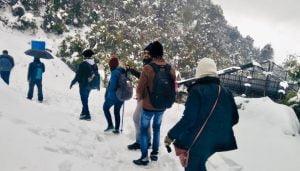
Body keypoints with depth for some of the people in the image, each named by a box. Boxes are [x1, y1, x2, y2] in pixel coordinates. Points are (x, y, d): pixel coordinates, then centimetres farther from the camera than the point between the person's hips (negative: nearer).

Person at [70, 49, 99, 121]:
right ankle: (83, 113, 29)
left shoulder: (83, 64, -16)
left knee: (84, 99, 1)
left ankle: (87, 115, 2)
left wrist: (72, 83, -6)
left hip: (83, 84, -7)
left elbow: (78, 75, -15)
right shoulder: (95, 65, 5)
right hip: (90, 85, 7)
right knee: (85, 99, 19)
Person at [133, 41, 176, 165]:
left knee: (144, 130, 10)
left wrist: (139, 97, 9)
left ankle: (144, 157, 13)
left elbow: (140, 89, -13)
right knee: (157, 128, 21)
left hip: (148, 106, -4)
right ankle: (155, 153, 30)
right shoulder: (171, 69, -6)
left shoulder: (147, 68, -20)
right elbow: (173, 88, 3)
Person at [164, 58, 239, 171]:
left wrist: (171, 135, -11)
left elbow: (188, 119, -21)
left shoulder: (196, 90, -16)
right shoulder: (226, 92, 2)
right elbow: (234, 119, 8)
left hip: (197, 141, -6)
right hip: (216, 140, 6)